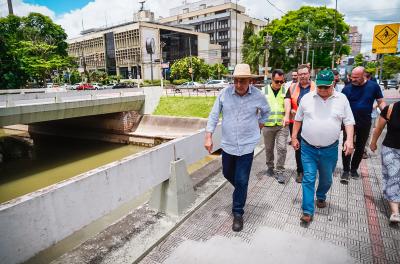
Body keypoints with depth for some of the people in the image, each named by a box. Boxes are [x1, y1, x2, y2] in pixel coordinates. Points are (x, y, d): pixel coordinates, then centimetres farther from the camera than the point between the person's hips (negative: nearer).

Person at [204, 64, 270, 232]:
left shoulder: (258, 96, -8)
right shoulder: (224, 93, -9)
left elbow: (266, 111, 14)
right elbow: (214, 115, -3)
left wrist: (259, 125, 9)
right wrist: (208, 136, -6)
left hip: (247, 145, -2)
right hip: (227, 144, 2)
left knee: (241, 181, 0)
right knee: (228, 174, 20)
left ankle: (238, 213, 19)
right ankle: (241, 190, 53)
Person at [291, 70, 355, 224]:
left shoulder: (342, 99, -1)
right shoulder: (307, 98, -1)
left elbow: (348, 121, 1)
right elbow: (298, 119, 7)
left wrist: (349, 139, -14)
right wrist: (294, 137, 6)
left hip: (330, 149, 1)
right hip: (308, 148, -1)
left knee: (326, 179, 18)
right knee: (308, 179, -1)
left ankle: (321, 197, 47)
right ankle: (307, 211, 8)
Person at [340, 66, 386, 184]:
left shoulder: (373, 86, -4)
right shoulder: (347, 88, -6)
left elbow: (381, 102, 2)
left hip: (365, 123, 2)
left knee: (360, 148, 12)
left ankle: (354, 169, 29)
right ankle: (346, 171, 7)